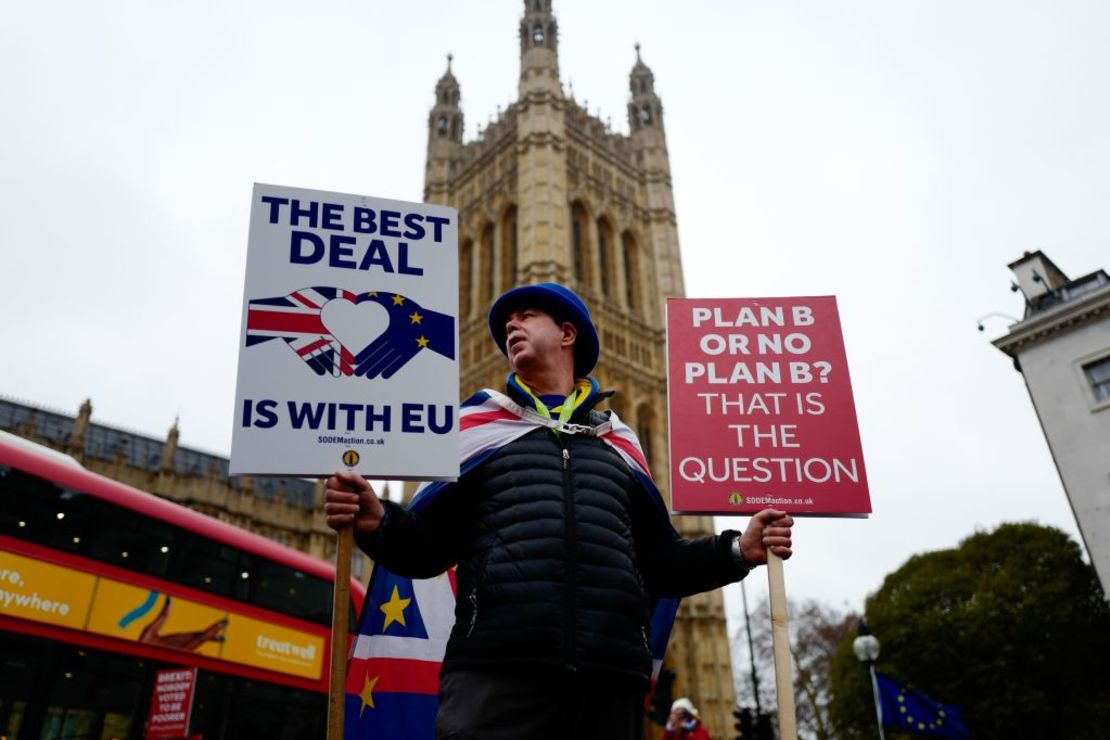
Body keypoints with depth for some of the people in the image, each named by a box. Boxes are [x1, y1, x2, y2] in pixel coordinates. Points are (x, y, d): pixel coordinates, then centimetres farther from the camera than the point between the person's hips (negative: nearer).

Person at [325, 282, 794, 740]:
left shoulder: (618, 443, 21)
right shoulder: (478, 425, 14)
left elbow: (659, 563, 19)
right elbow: (429, 546, 8)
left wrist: (739, 550, 5)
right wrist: (378, 523, -13)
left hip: (610, 677, 2)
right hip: (494, 671, -2)